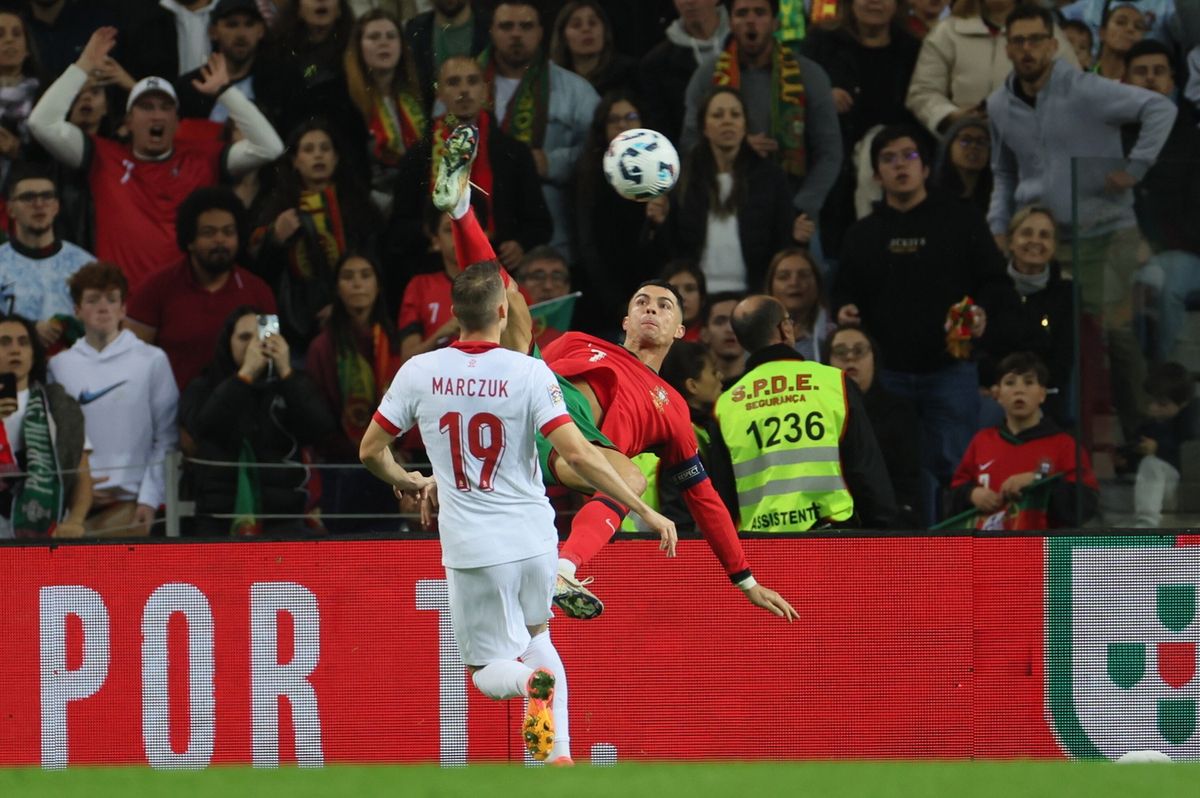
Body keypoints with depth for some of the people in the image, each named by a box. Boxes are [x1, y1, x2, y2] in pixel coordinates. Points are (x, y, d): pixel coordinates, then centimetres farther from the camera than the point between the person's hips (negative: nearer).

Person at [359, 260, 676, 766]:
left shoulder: (419, 373, -3)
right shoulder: (529, 373, -10)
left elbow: (370, 452, 7)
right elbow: (577, 454, -17)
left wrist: (406, 483, 29)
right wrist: (645, 511, -10)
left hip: (472, 548, -1)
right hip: (534, 538, 1)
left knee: (490, 669, 11)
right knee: (535, 635, 28)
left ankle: (532, 681, -26)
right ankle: (558, 753, 11)